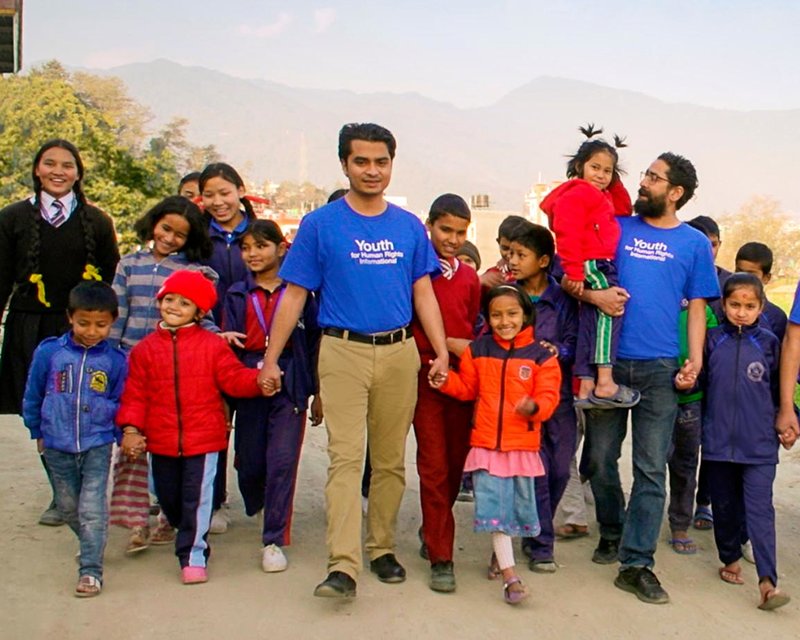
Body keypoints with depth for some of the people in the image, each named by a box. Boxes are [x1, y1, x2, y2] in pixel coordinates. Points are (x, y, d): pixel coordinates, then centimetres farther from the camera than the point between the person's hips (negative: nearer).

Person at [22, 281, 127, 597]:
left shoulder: (115, 360, -8)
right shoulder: (49, 352, -7)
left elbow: (121, 402, 5)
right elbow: (33, 396, 6)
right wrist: (37, 432, 13)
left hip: (97, 445, -2)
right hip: (57, 446, 2)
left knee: (92, 509, -7)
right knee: (67, 506, 16)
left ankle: (91, 570, 1)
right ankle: (92, 544, 41)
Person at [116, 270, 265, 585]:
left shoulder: (213, 346, -1)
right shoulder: (145, 349, 3)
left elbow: (234, 378, -4)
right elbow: (135, 393, 1)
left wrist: (258, 381, -22)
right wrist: (131, 428, -7)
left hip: (203, 439, -3)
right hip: (161, 441, 3)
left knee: (197, 499, -3)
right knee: (168, 497, 18)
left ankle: (193, 555, 8)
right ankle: (187, 532, 46)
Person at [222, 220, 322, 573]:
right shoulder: (238, 295, 9)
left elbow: (313, 342, 5)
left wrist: (317, 392, 5)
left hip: (289, 385, -2)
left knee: (282, 461, -8)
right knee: (249, 462, 9)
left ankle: (274, 540, 1)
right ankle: (257, 506, 42)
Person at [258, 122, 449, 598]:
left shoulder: (409, 226, 9)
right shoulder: (320, 224, 0)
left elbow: (423, 292, 11)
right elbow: (295, 294, 1)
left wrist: (442, 351, 1)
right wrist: (271, 360, -2)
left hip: (400, 353, 3)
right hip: (344, 351, -3)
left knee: (391, 459, 10)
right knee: (346, 458, -8)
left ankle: (383, 548, 24)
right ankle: (343, 566, -10)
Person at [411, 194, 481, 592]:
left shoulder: (469, 277, 12)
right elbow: (404, 328, -7)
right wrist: (445, 345, -14)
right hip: (427, 375, -5)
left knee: (457, 463, 10)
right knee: (434, 466, -4)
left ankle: (432, 531, 33)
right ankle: (440, 558, 1)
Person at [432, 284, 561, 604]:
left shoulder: (540, 356, -2)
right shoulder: (477, 351, 4)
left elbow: (548, 396, -6)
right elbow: (467, 387, 12)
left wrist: (534, 407, -26)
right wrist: (446, 380, -6)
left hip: (523, 446, 0)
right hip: (486, 444, 0)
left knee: (518, 505, 13)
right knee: (494, 507, -5)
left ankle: (499, 553, 38)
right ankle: (510, 575, -3)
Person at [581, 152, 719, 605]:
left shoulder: (694, 243, 8)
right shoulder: (616, 226, 8)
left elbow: (697, 307, 8)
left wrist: (695, 358, -6)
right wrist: (594, 294, -14)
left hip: (659, 367, -1)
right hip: (608, 361, 1)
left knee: (652, 468, -3)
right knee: (600, 458, 9)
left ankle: (636, 563, 3)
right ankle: (612, 532, 32)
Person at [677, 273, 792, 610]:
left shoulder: (768, 342, 2)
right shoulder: (712, 340, 3)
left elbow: (780, 389, 10)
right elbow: (700, 381, 8)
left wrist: (788, 424, 5)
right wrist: (684, 382, -13)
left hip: (760, 443, -2)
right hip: (719, 440, 2)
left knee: (760, 509, -8)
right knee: (724, 506, 14)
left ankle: (768, 581, -11)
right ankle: (730, 559, 33)